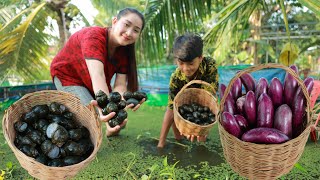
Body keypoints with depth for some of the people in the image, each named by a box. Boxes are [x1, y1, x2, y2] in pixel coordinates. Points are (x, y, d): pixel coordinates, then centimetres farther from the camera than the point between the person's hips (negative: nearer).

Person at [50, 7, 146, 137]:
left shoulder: (124, 51, -14)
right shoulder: (94, 36, -33)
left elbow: (120, 85, -26)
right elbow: (97, 75, -49)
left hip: (93, 86, 6)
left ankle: (111, 131, 32)